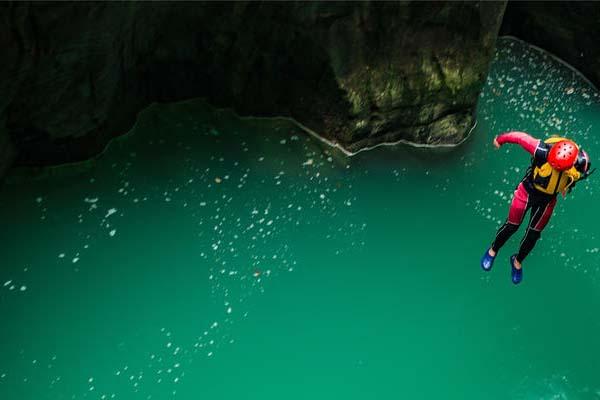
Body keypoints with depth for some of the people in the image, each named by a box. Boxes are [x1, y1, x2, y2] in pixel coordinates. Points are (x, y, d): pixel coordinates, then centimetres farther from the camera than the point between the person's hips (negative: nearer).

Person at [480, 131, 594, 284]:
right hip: (527, 191, -2)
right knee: (512, 226, 11)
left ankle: (518, 261, 41)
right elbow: (520, 136, -23)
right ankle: (493, 250, 38)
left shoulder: (582, 162, -28)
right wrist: (500, 139, -5)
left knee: (533, 234, 15)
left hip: (547, 200, 2)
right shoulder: (543, 151, -38)